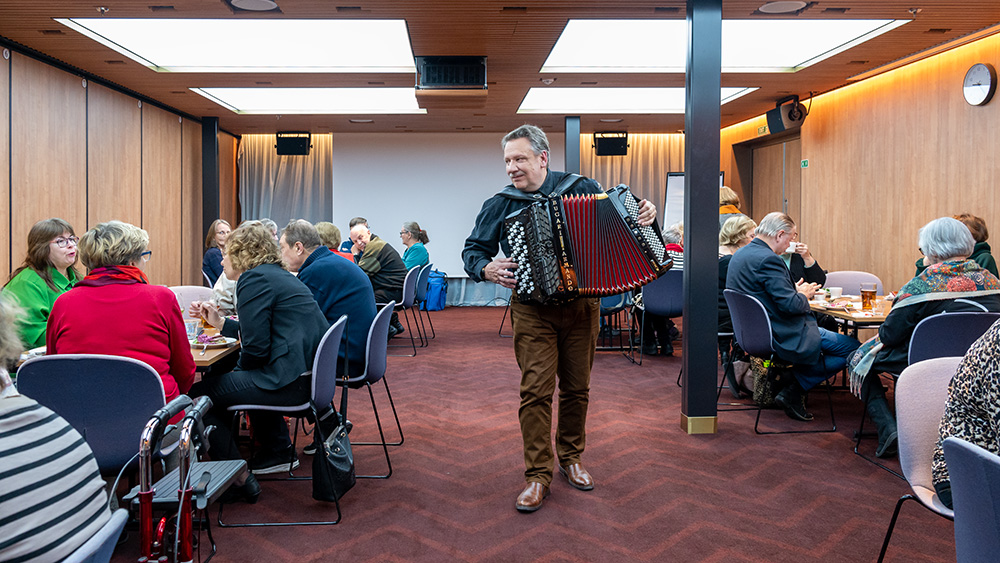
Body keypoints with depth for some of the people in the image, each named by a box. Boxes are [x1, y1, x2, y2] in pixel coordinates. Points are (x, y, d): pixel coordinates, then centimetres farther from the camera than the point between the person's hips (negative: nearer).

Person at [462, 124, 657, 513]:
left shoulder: (582, 188, 2)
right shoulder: (500, 205, 1)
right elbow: (473, 249, 6)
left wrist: (644, 214, -8)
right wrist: (485, 268, -15)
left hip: (581, 305, 2)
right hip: (533, 310, -1)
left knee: (576, 387, 12)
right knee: (536, 390, -7)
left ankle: (571, 457, 31)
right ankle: (538, 474, 6)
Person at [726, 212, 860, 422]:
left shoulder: (740, 254, 9)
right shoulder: (768, 259, -22)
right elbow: (790, 305, -24)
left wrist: (793, 290, 13)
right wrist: (804, 294, -4)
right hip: (782, 337, -10)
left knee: (824, 323, 26)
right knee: (851, 348, -3)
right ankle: (794, 392, 1)